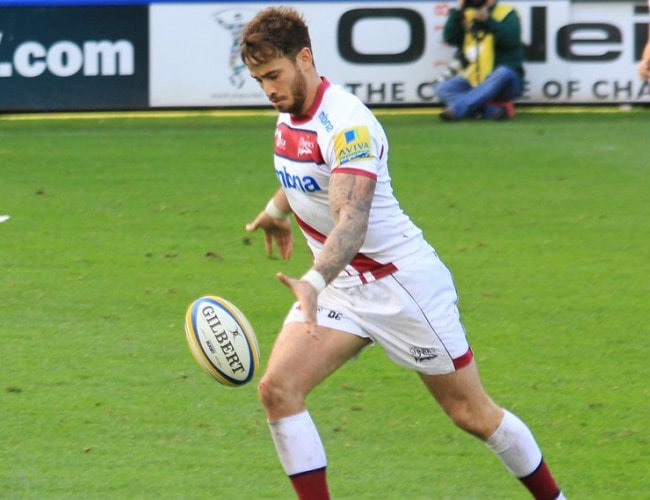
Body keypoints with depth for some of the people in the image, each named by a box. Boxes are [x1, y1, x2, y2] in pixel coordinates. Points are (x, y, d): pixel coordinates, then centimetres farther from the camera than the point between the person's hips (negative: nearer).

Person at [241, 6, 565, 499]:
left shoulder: (345, 123, -27)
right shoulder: (290, 113, 0)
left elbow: (352, 220, -40)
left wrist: (314, 282, -56)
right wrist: (276, 210, 43)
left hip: (402, 282, -8)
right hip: (341, 287, 8)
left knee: (473, 413, 4)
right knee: (277, 387, -14)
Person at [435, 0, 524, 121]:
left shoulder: (506, 14, 1)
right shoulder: (466, 15, 11)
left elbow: (511, 38, -19)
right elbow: (450, 38, -4)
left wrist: (487, 19, -27)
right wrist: (458, 11, -12)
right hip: (472, 82, 4)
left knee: (503, 73, -38)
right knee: (442, 88, -20)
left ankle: (456, 109, -43)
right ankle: (494, 110, -34)